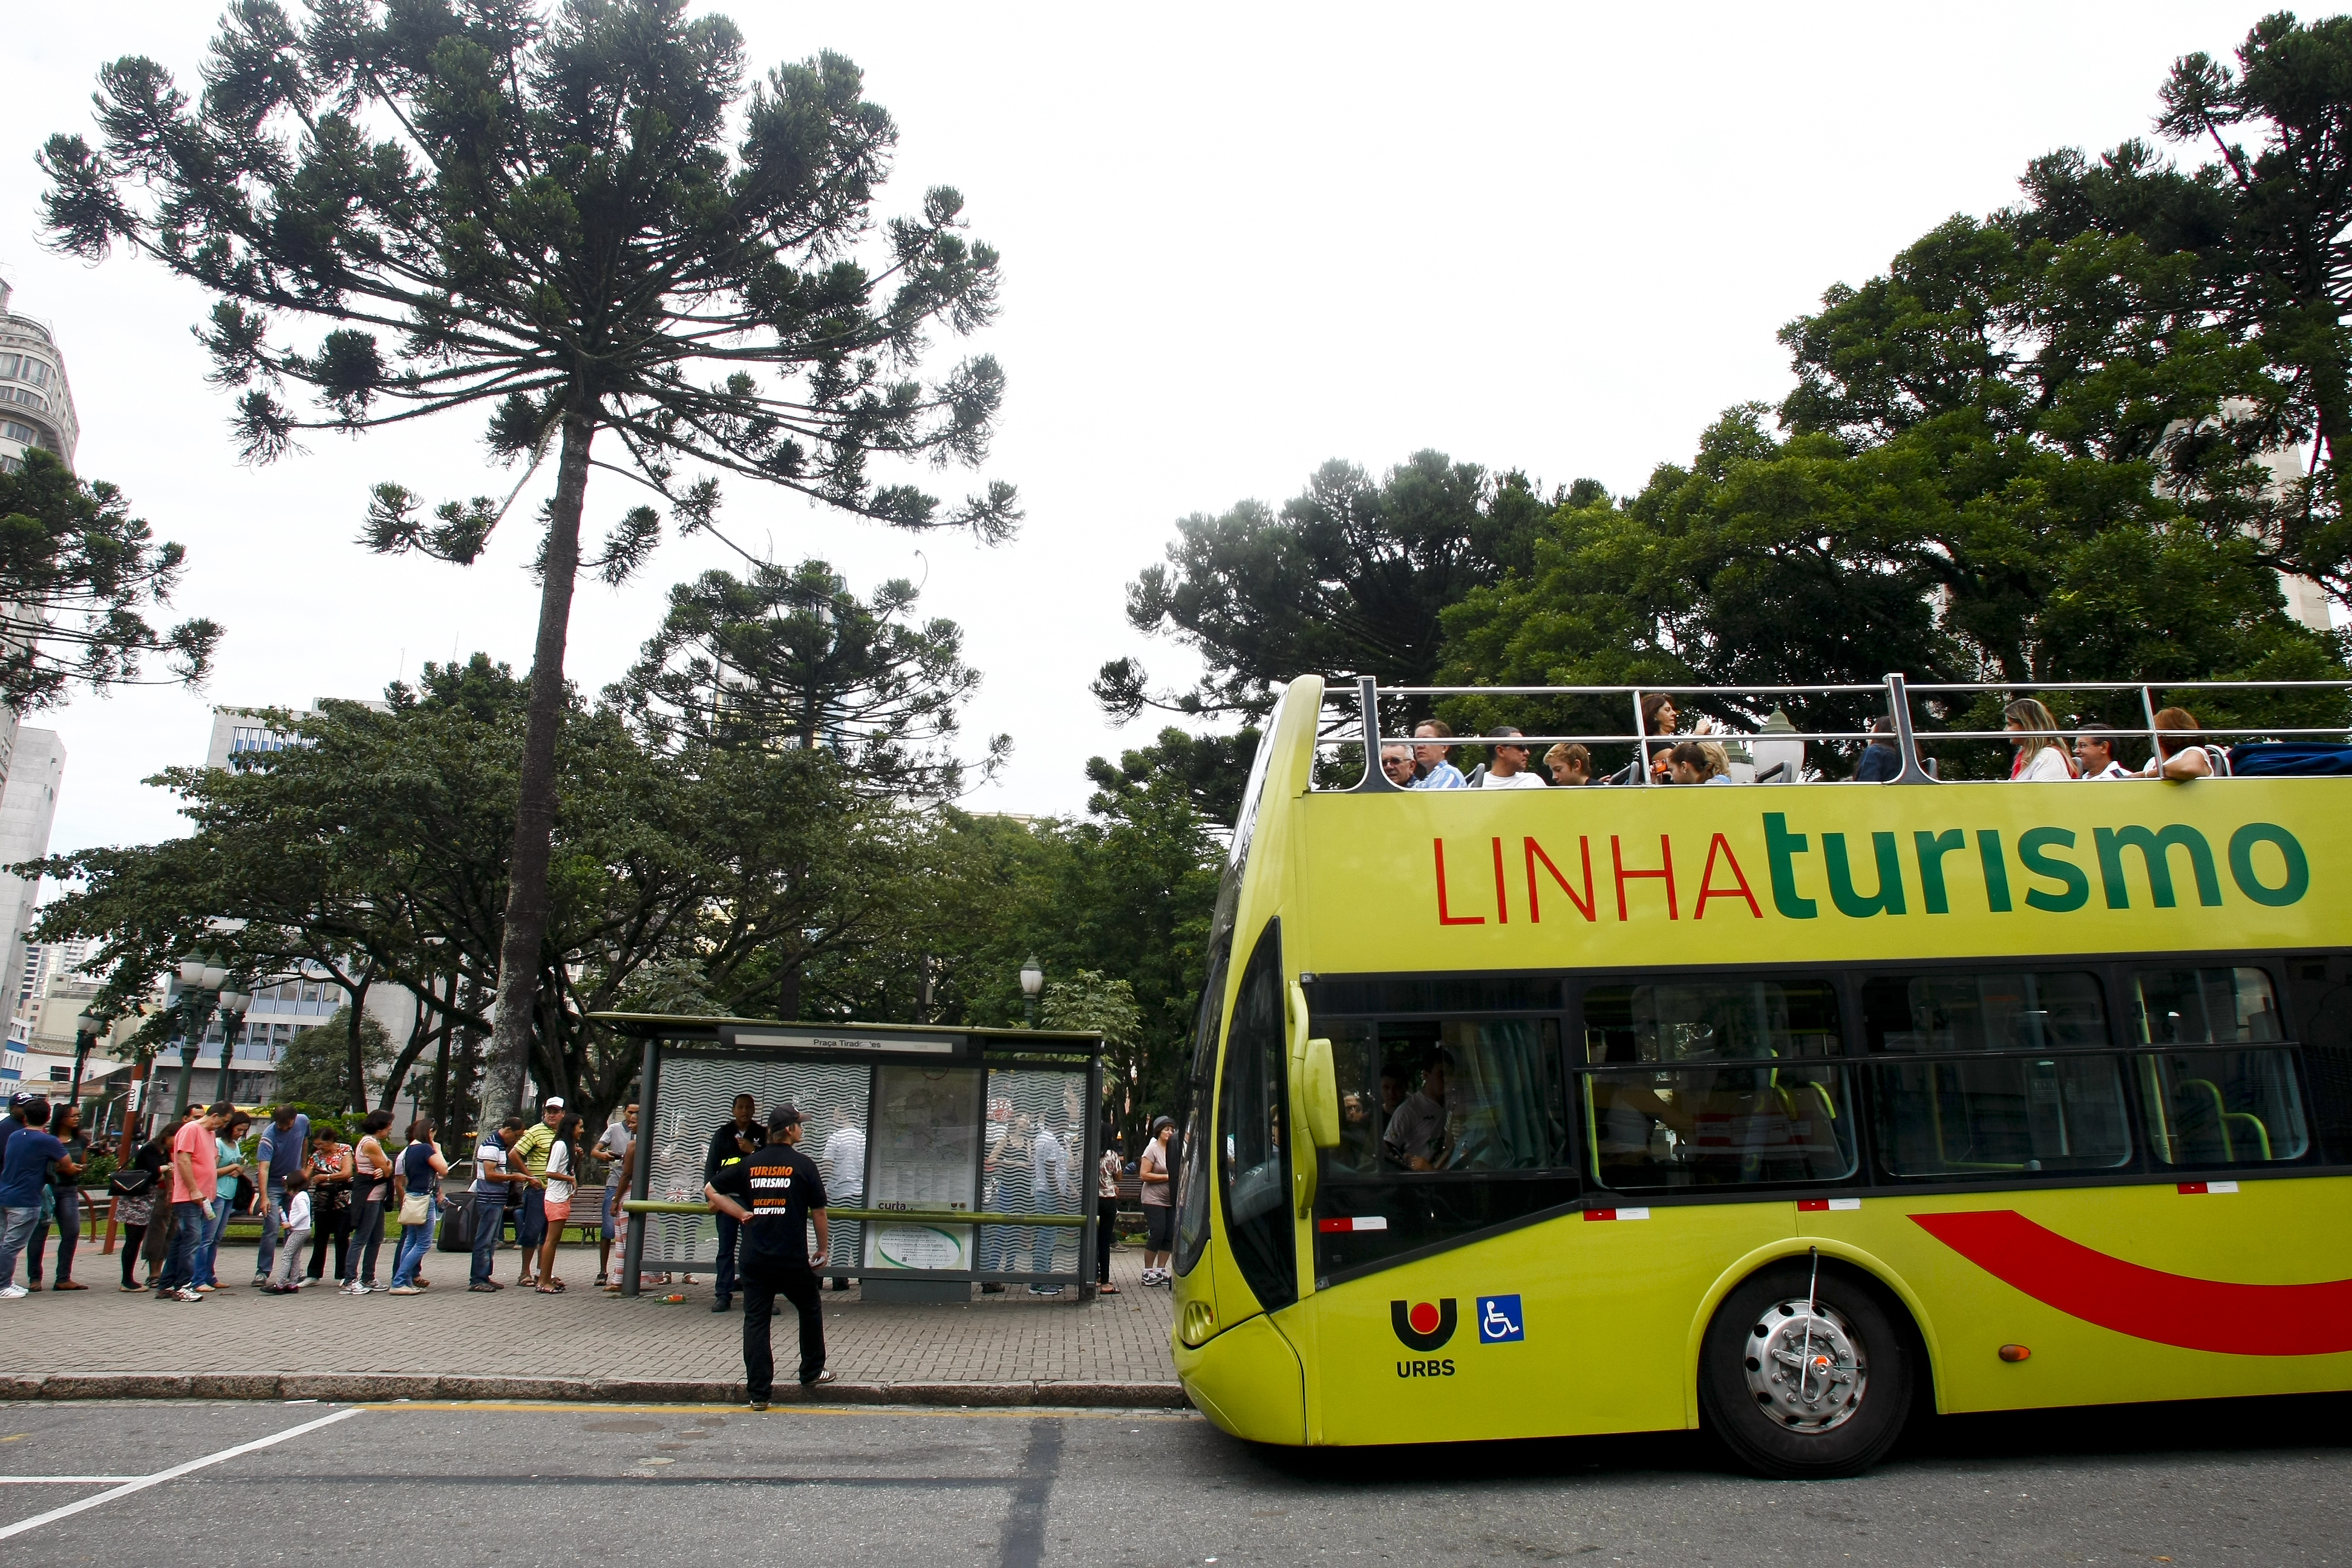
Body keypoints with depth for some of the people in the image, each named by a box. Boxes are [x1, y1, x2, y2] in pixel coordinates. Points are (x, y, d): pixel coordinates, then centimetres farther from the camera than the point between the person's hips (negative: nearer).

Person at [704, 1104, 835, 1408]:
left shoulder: (749, 1163, 5)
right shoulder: (803, 1165, -5)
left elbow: (710, 1190, 10)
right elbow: (818, 1212, -1)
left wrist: (742, 1214, 9)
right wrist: (823, 1248, 11)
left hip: (754, 1260, 3)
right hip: (793, 1260, -2)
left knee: (755, 1321, 5)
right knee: (810, 1311, 19)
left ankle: (758, 1393, 2)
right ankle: (812, 1372, 28)